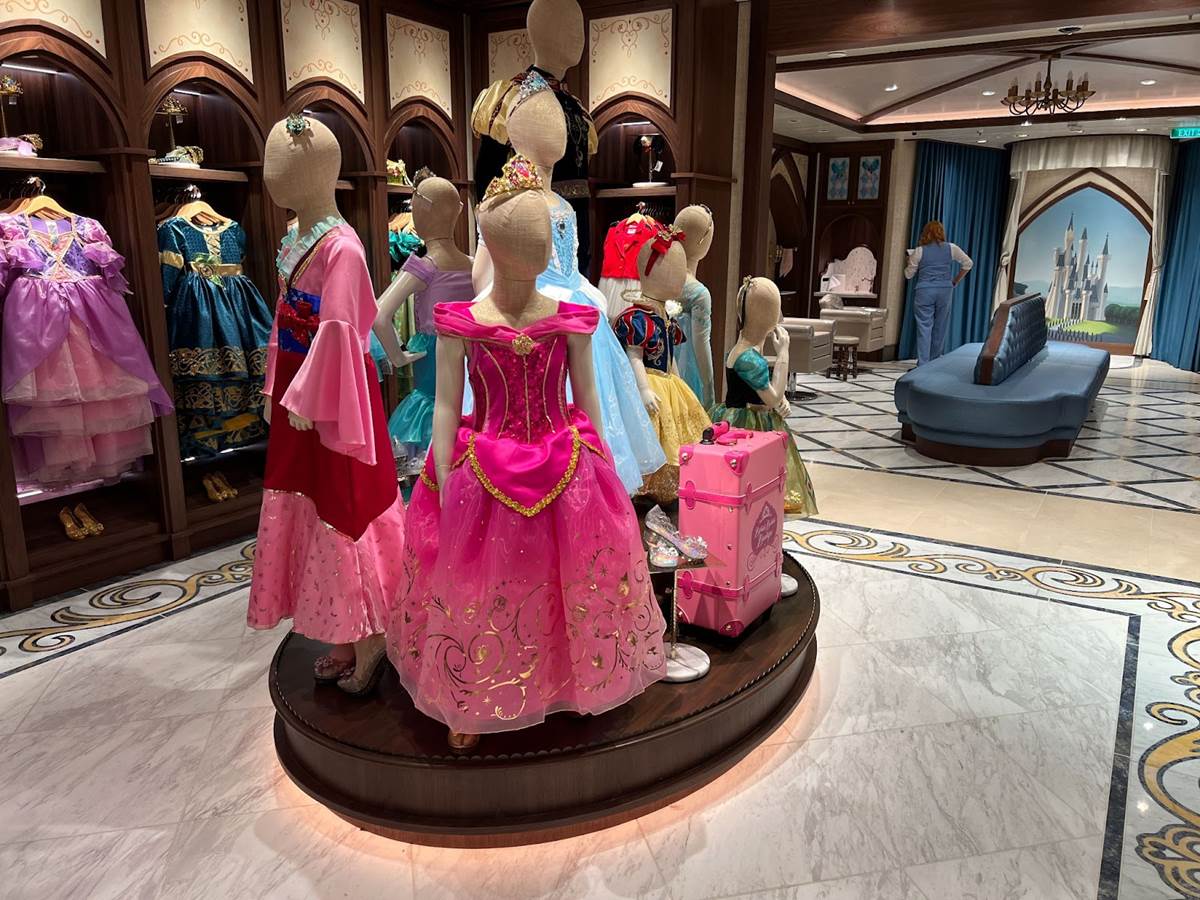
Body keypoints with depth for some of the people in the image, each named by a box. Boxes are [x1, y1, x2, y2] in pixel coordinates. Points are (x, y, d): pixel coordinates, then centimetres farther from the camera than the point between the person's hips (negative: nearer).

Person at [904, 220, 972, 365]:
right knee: (940, 328, 10)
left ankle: (923, 364, -8)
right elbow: (968, 263, 13)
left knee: (924, 327, -2)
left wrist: (909, 261, 25)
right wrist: (955, 281, 20)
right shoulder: (951, 248, 5)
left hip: (924, 291, -2)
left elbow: (908, 274, 6)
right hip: (945, 290, 2)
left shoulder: (919, 251, -1)